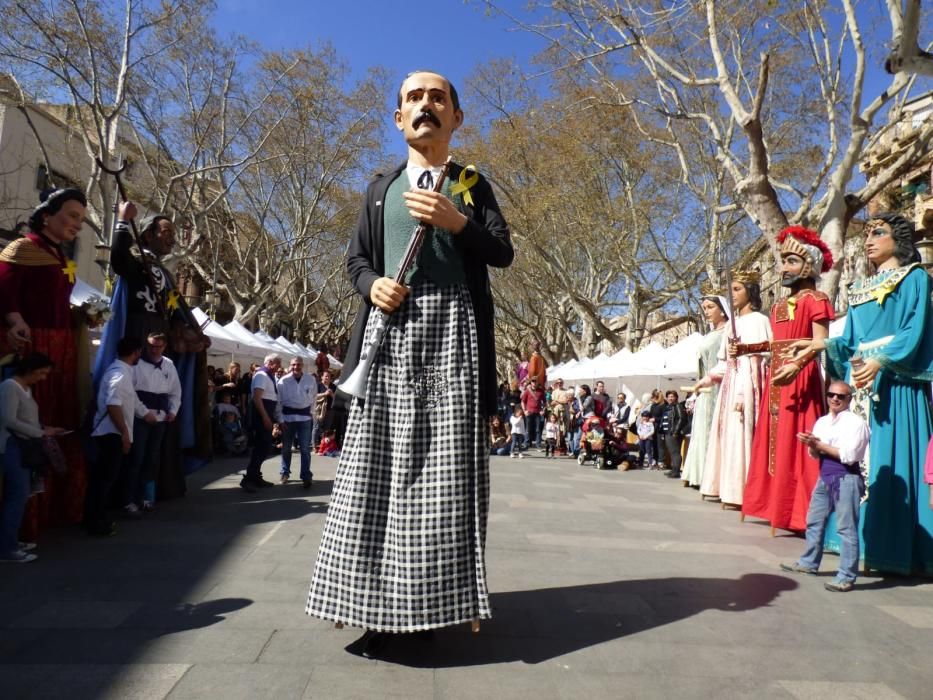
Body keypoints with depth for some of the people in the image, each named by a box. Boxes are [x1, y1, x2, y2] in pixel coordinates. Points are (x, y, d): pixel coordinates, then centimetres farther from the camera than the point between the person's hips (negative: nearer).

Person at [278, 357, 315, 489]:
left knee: (305, 448, -2)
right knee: (286, 447, 12)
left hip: (304, 416, 0)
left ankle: (306, 476, 1)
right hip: (288, 416, 0)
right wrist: (280, 420, -6)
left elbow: (314, 397, 10)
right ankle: (284, 473, 28)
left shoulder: (311, 380, -3)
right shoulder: (283, 381, -8)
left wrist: (309, 411, 8)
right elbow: (278, 401, -4)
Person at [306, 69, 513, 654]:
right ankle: (379, 603, 4)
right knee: (378, 463, -3)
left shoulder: (474, 184, 15)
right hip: (390, 327, 2)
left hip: (452, 328, -2)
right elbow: (356, 258, 18)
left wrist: (456, 221, -13)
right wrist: (372, 284, -4)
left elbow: (503, 252, 3)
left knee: (446, 464, -4)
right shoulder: (382, 189, 21)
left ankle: (438, 599, 5)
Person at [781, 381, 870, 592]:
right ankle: (809, 563, 32)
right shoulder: (821, 422, 12)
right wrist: (812, 444, -10)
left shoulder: (856, 422, -9)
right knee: (814, 522, 17)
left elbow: (848, 455, -19)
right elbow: (815, 454, 12)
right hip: (824, 478, 8)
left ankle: (847, 577, 3)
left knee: (846, 528, -4)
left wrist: (820, 444, -15)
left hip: (847, 479, -8)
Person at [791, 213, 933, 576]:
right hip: (861, 379, 6)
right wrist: (822, 345, -1)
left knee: (890, 461, -9)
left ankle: (893, 549, -4)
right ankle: (864, 541, 8)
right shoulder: (859, 287, 22)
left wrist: (880, 361, -21)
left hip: (895, 382, -6)